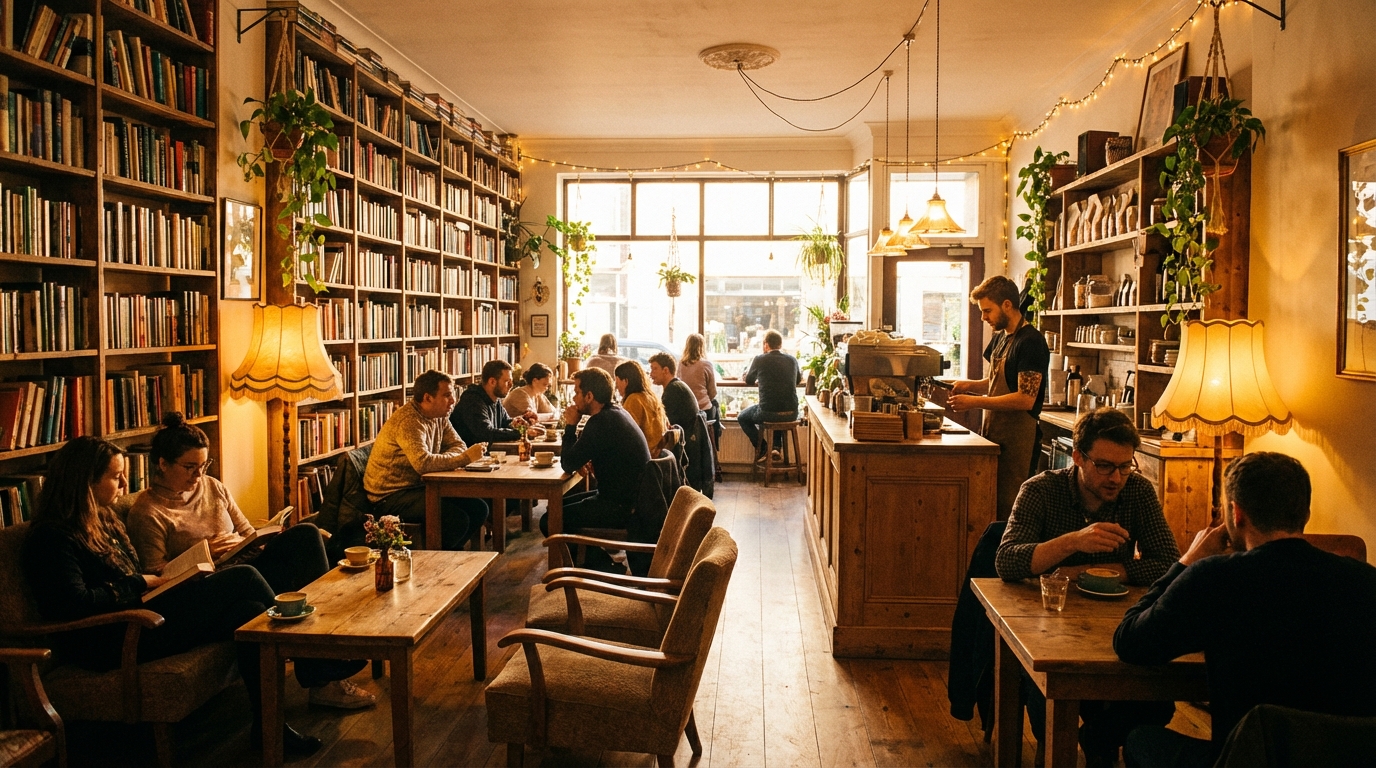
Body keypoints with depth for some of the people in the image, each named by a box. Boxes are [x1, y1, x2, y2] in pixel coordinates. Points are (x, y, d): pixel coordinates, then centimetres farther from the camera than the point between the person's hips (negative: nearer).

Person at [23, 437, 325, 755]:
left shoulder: (103, 520, 18)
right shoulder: (51, 538, -9)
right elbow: (74, 604, -22)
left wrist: (159, 580, 4)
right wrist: (140, 584, -12)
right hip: (113, 642, -9)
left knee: (249, 611, -17)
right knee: (244, 578, -19)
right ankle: (310, 667, -7)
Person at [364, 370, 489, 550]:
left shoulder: (439, 417, 6)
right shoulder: (408, 421, -24)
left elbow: (458, 445, 6)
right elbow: (422, 463, -36)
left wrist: (442, 460, -17)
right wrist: (465, 458, -28)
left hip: (420, 486, 9)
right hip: (391, 495, -9)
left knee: (478, 508, -1)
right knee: (457, 519, -24)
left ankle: (452, 552, 16)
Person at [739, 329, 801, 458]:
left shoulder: (760, 359, -7)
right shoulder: (792, 359, 4)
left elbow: (749, 381, 10)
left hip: (768, 413, -4)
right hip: (791, 413, 4)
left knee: (742, 418, 25)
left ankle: (762, 449, 16)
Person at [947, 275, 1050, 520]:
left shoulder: (1031, 342, -14)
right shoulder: (1000, 338, 14)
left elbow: (1025, 399, -20)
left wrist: (975, 402, -19)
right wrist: (969, 385, 5)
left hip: (1016, 438, -8)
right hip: (993, 434, 8)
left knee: (1007, 508, -3)